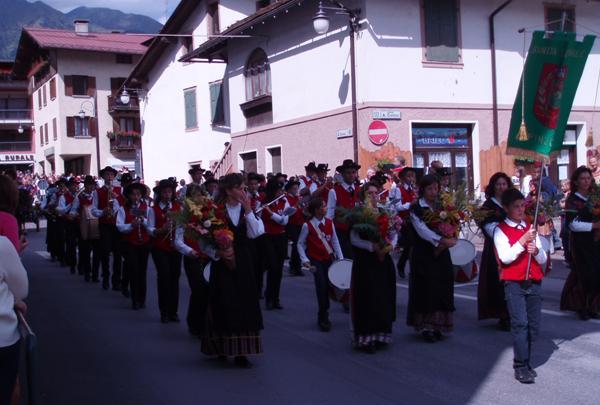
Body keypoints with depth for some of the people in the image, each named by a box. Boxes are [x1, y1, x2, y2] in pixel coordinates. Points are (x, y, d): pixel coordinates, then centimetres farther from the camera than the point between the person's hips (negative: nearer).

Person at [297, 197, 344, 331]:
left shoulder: (330, 223, 2)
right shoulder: (307, 226, -9)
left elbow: (335, 241, 8)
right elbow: (300, 244, -2)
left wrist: (340, 258, 1)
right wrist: (305, 260, -12)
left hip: (328, 259, 4)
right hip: (315, 260, -4)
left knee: (327, 285, 2)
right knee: (321, 284, -15)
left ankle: (323, 316, 20)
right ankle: (323, 317, -2)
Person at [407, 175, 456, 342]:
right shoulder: (416, 208, -6)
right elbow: (422, 230, -18)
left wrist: (443, 244, -15)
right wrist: (443, 240, -28)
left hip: (441, 255, 5)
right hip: (423, 255, -4)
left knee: (442, 289, 4)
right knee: (426, 289, -6)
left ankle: (437, 326, 13)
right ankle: (425, 326, 1)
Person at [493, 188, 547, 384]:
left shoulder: (530, 228, 14)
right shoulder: (501, 230, -1)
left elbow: (543, 260, 12)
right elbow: (505, 258, -15)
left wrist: (536, 251, -9)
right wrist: (523, 241, -22)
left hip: (534, 283, 5)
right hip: (514, 283, -5)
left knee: (533, 325, 5)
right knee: (520, 323, -13)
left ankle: (524, 362, 19)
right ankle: (521, 367, -10)